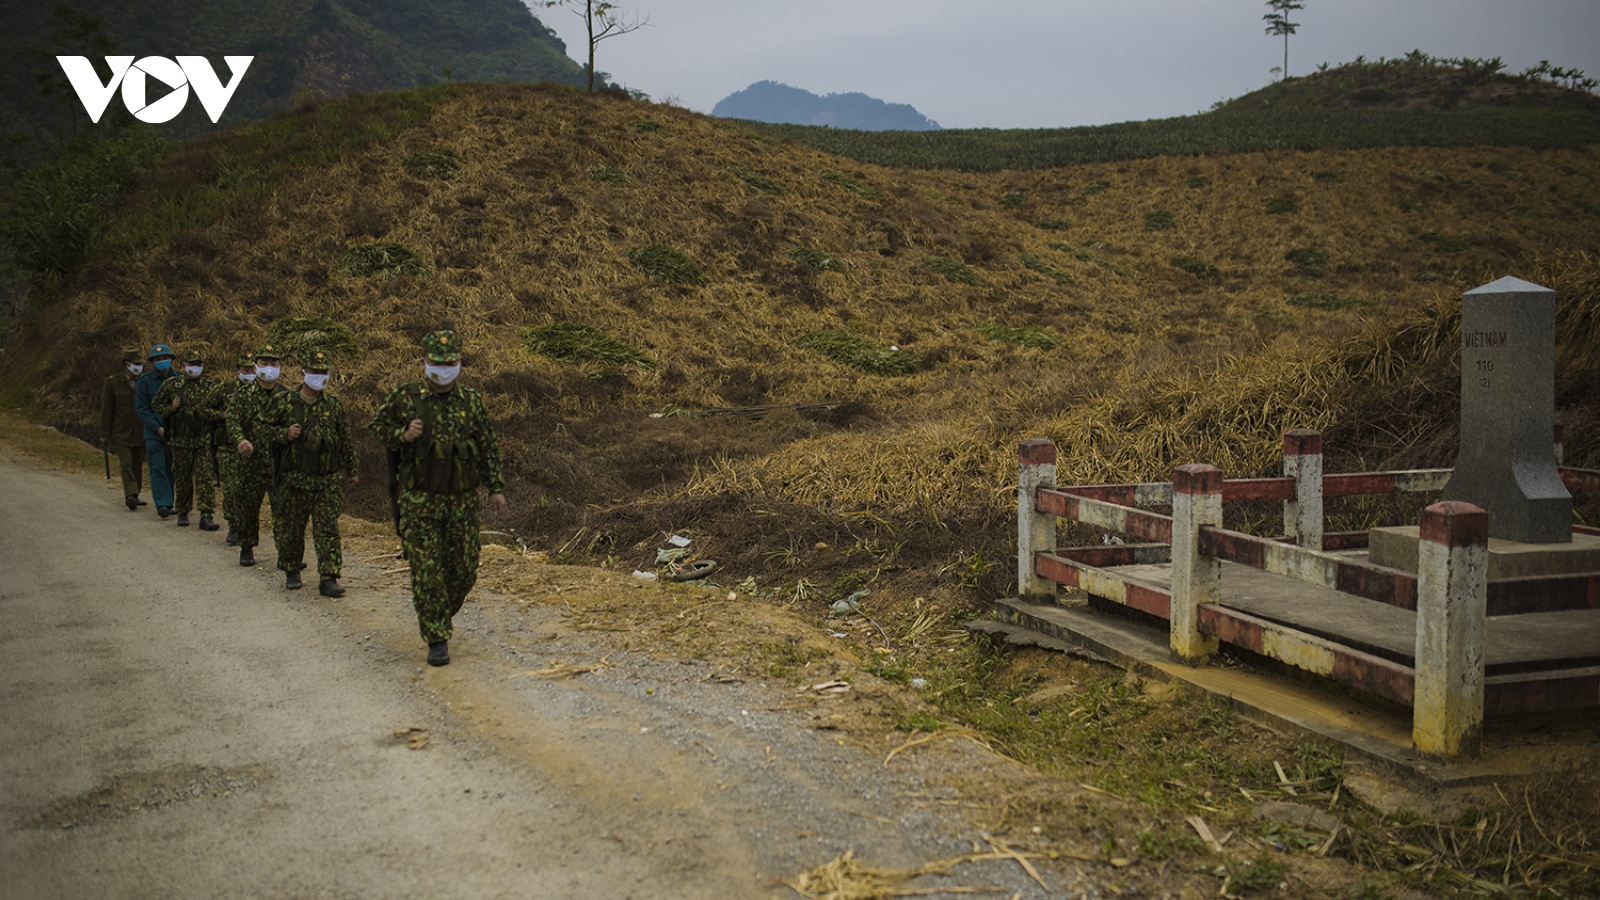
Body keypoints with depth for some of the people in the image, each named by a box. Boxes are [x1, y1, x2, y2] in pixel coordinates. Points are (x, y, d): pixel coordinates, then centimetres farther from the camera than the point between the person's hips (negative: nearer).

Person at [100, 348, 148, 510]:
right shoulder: (113, 383, -2)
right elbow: (106, 409, -1)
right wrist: (104, 434, -3)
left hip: (140, 434, 4)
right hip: (121, 434, -4)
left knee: (138, 465, 9)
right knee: (126, 464, -14)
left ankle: (135, 495, 20)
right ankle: (130, 495, -22)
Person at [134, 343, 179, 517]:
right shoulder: (145, 380, -1)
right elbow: (141, 408, -2)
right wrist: (157, 428, -11)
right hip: (154, 432, -2)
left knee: (171, 468, 6)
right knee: (157, 468, -9)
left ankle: (168, 503, 14)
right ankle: (162, 503, -14)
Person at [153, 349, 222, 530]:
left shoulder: (212, 385, 2)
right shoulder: (172, 385, 5)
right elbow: (156, 404, 13)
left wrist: (214, 414, -20)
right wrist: (171, 408, -5)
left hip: (204, 441, -1)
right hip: (180, 440, 1)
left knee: (206, 478, -9)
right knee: (182, 479, 11)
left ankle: (206, 516, -11)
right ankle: (182, 513, 25)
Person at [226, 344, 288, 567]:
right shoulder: (242, 395, 4)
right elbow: (233, 422, -7)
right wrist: (240, 440, -26)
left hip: (281, 464, 0)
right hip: (251, 464, 0)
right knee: (247, 507, 9)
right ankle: (246, 548, 26)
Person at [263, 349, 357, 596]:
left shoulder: (334, 405, 6)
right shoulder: (283, 402, 0)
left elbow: (345, 440, 14)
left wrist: (350, 470, 18)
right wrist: (284, 434, -13)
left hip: (327, 481, 1)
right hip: (293, 480, 0)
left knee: (328, 530, -5)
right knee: (290, 529, 9)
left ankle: (329, 579, -4)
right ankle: (291, 571, 27)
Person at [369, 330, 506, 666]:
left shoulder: (472, 401, 5)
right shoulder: (405, 397, -2)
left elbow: (488, 447, 10)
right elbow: (378, 427, 8)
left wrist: (496, 487, 7)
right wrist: (403, 436, -12)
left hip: (462, 500, 2)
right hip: (420, 500, -2)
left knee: (464, 568, 6)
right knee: (427, 570, -4)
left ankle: (442, 615, 34)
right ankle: (437, 639, 3)